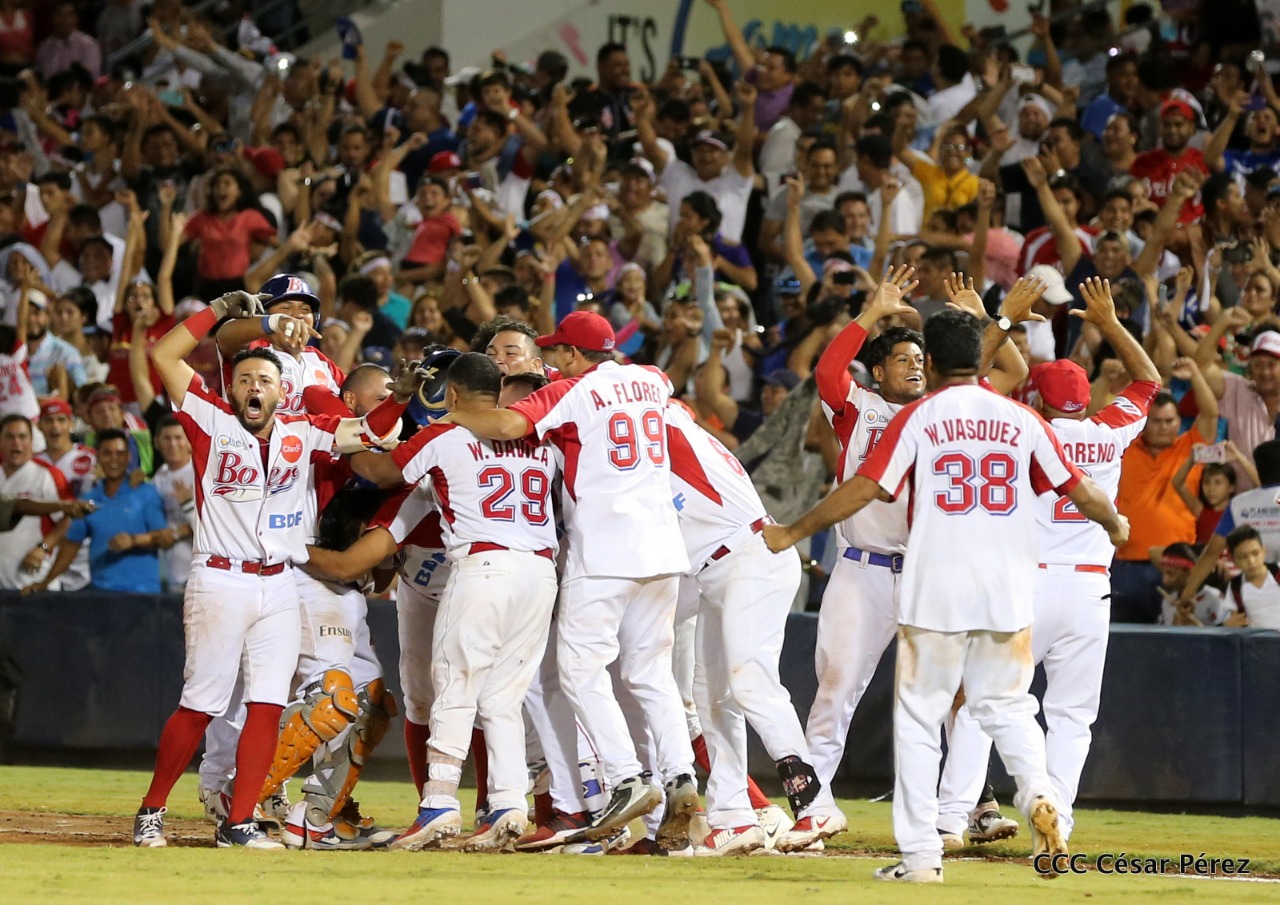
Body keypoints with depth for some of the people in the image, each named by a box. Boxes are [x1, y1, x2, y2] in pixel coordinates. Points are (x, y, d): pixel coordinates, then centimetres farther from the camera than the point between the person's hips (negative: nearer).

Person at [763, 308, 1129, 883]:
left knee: (918, 718, 6)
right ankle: (1039, 796, -12)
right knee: (1007, 706, 17)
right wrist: (1115, 524, 32)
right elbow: (1076, 486, 12)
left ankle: (920, 855, 2)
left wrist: (792, 533, 2)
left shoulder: (918, 418, -2)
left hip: (935, 596, -3)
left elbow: (865, 488, -7)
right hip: (1008, 595, 3)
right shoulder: (1020, 419, 7)